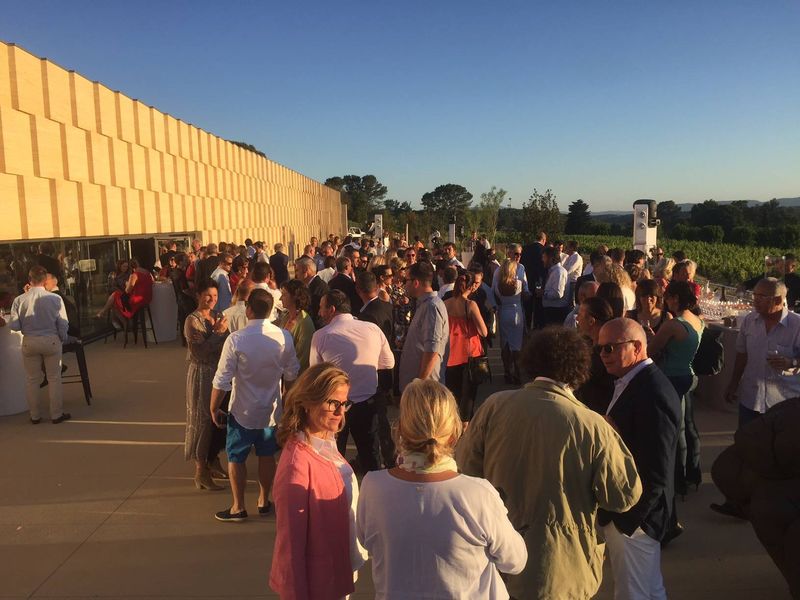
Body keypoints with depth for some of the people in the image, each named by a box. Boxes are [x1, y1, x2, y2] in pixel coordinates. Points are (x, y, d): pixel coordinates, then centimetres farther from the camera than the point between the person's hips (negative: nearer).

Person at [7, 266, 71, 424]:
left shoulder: (19, 300, -8)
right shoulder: (55, 298, -12)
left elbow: (13, 325, -8)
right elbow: (63, 324, -9)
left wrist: (26, 326, 13)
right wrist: (62, 339, 7)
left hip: (29, 342, 2)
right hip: (51, 340, -1)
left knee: (32, 379, 14)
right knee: (54, 378, 9)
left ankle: (35, 415, 23)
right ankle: (56, 414, 16)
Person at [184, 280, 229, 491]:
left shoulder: (217, 316, 7)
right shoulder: (193, 320, -14)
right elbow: (198, 352, -22)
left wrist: (223, 330, -5)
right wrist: (217, 332, -23)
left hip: (219, 371, 7)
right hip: (201, 375, -7)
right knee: (203, 419, 2)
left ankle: (213, 461, 34)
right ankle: (201, 472, 13)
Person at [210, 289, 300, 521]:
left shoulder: (236, 339, -21)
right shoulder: (284, 337, -12)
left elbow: (222, 381, -16)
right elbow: (291, 374, 0)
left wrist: (214, 408, -1)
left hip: (243, 411, -3)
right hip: (272, 409, 3)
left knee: (236, 458, 13)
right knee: (267, 456, 19)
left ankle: (238, 507, 23)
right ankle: (264, 501, 33)